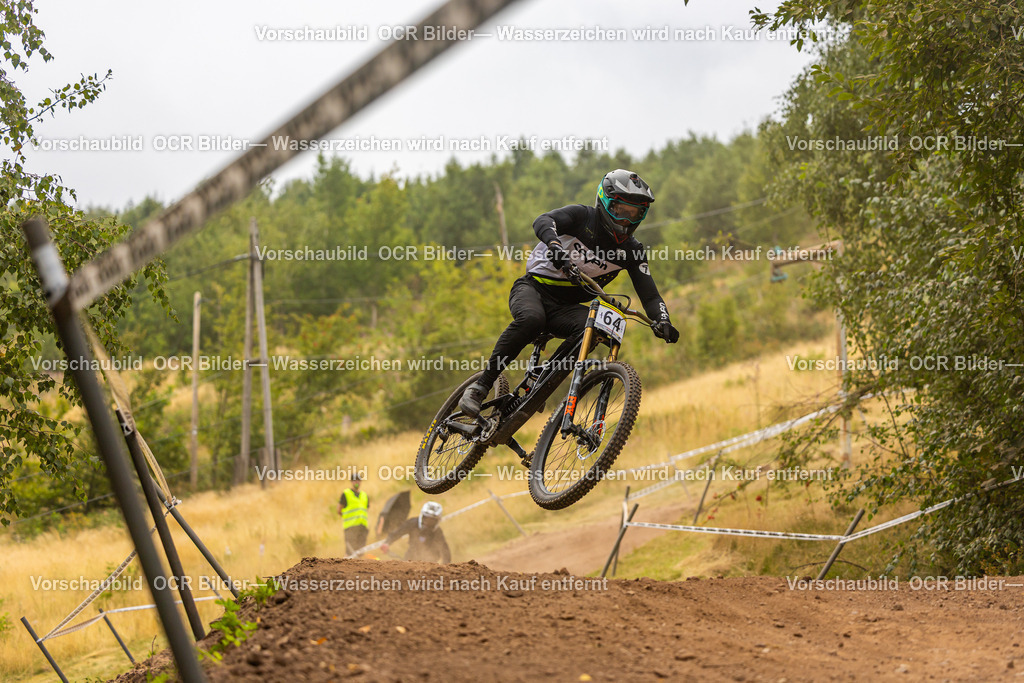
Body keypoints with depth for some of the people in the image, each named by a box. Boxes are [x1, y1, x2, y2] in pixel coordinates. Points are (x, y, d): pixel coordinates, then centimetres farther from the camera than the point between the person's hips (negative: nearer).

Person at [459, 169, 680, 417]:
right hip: (534, 287, -3)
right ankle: (480, 386, -26)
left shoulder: (631, 250, 3)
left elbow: (650, 295, -2)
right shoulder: (582, 216, -7)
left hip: (566, 307, 3)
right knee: (531, 320, -37)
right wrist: (555, 244, -49)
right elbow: (543, 221, -26)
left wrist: (662, 321, -25)